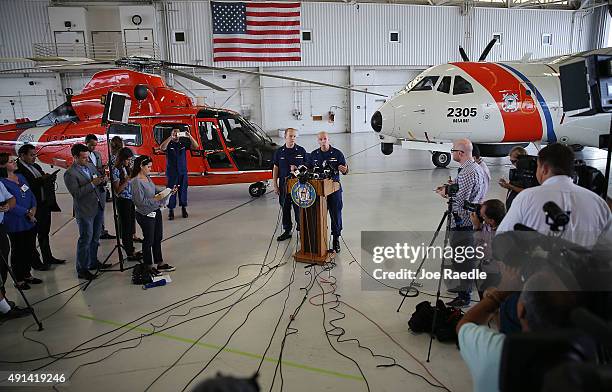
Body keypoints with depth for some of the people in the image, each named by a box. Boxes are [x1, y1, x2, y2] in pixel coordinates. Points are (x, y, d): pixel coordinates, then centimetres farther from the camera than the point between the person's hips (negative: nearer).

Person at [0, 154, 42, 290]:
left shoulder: (20, 177, 9)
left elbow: (31, 195, 11)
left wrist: (33, 210, -3)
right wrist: (27, 213, -13)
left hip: (30, 222, 7)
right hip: (16, 225, -6)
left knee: (30, 249, 14)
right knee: (18, 252, 5)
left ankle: (27, 274, 30)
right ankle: (19, 280, 19)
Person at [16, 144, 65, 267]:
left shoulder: (36, 166, 13)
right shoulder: (17, 169, -14)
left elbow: (45, 182, 15)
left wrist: (50, 178, -5)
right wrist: (40, 179, -24)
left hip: (45, 204, 8)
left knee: (44, 233, 18)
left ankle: (48, 258, 30)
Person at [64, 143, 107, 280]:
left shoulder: (90, 165, 8)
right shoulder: (70, 174, -14)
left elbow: (99, 183, 17)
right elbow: (76, 193, -21)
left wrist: (102, 180, -6)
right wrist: (92, 183, -25)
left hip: (99, 207, 7)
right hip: (85, 211, -7)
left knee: (95, 238, 18)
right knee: (85, 239, -1)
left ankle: (93, 262, 32)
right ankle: (82, 270, 9)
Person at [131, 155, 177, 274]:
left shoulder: (147, 178, 6)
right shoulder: (136, 182, -19)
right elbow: (140, 201, -21)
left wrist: (169, 193, 4)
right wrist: (155, 199, -21)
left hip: (156, 211, 8)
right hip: (145, 214, -8)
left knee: (158, 238, 16)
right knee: (149, 240, 5)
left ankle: (160, 263, 29)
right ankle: (149, 266, 21)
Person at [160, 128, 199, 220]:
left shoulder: (183, 143, 5)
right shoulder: (169, 144, -2)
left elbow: (196, 146, -3)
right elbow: (162, 147, -23)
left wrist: (190, 137, -18)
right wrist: (170, 138, -29)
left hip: (183, 172, 2)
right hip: (171, 172, -2)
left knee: (183, 190, 8)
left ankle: (184, 208, 20)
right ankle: (171, 210, 6)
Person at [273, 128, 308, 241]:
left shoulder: (301, 151, 2)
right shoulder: (279, 152, 6)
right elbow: (275, 169, 9)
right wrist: (275, 185, 4)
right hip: (283, 184, 2)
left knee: (299, 208, 0)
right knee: (285, 208, 10)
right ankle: (287, 231, 22)